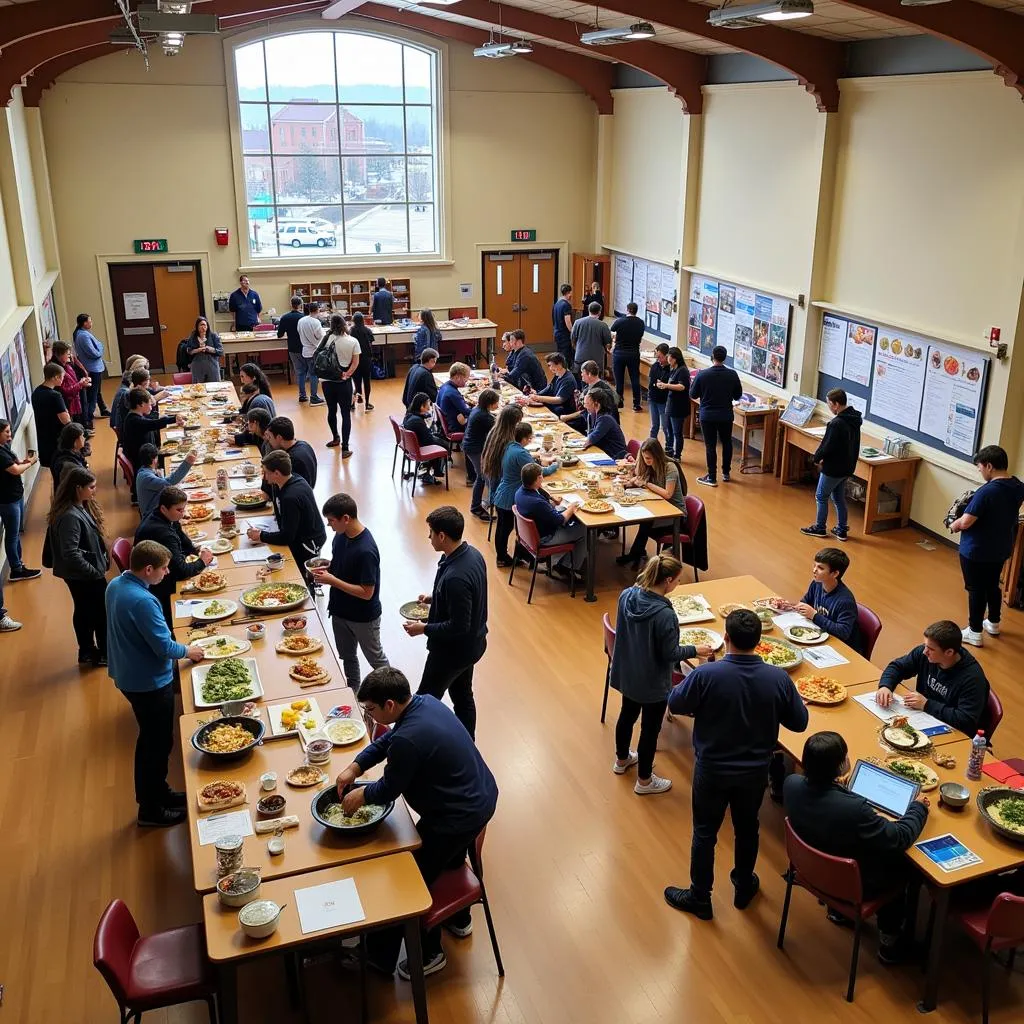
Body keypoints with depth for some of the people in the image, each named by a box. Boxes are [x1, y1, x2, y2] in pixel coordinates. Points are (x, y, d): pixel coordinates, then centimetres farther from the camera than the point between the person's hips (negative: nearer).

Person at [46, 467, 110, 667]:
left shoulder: (80, 507, 2)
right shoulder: (70, 516, -29)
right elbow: (71, 554, -31)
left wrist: (102, 560, 12)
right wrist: (94, 572, -23)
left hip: (81, 574, 9)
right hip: (82, 575, -9)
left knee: (85, 611, 20)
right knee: (102, 611, 7)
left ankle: (87, 651, 35)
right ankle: (105, 653, 22)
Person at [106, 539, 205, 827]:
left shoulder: (115, 585, 0)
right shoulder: (142, 601, -30)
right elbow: (164, 647, -26)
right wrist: (187, 651, -6)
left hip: (128, 675, 9)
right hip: (149, 682, -9)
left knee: (150, 738, 24)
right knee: (158, 743, 8)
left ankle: (156, 791, 40)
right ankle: (151, 809, 22)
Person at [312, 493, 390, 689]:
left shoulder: (366, 551, -32)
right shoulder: (341, 536, -8)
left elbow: (366, 592, -28)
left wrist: (333, 581, -26)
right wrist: (326, 570, -9)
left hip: (363, 616, -7)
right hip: (340, 610, 7)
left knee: (375, 657, 15)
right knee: (347, 656, 24)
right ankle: (353, 692, 43)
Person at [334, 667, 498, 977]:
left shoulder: (408, 740, -32)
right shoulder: (425, 702, -5)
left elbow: (390, 789, -16)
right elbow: (386, 740, 11)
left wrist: (362, 794, 3)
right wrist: (355, 768, 5)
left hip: (456, 819, -9)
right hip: (482, 797, 9)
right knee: (450, 862, 33)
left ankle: (428, 954, 30)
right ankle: (458, 919, 56)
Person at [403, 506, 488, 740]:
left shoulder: (455, 578, -36)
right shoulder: (472, 554, -6)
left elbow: (458, 626, -30)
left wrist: (423, 629, -18)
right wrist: (434, 598, 8)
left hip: (453, 650, -9)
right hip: (472, 643, 9)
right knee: (463, 696, 24)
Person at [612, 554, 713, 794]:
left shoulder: (626, 596, -13)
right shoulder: (664, 614, -33)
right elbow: (670, 654, -22)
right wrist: (695, 650, -5)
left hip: (627, 673, 7)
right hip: (653, 682, -7)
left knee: (627, 715, 28)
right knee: (650, 729, 14)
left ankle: (622, 760, 53)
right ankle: (644, 781, 33)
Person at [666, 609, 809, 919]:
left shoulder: (705, 675, -26)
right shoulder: (779, 678, -18)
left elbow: (675, 705, -11)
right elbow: (799, 722, -4)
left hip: (712, 770, -2)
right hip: (755, 771, 3)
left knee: (704, 833, 17)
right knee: (747, 828, 25)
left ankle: (700, 899, 33)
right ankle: (744, 888, 45)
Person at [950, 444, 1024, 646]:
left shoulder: (987, 491, -28)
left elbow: (965, 522, -28)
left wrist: (953, 525, -7)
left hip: (977, 551, -8)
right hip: (1001, 549, 8)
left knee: (976, 590, 7)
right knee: (993, 585, 25)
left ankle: (975, 632, 18)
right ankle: (993, 623, 41)